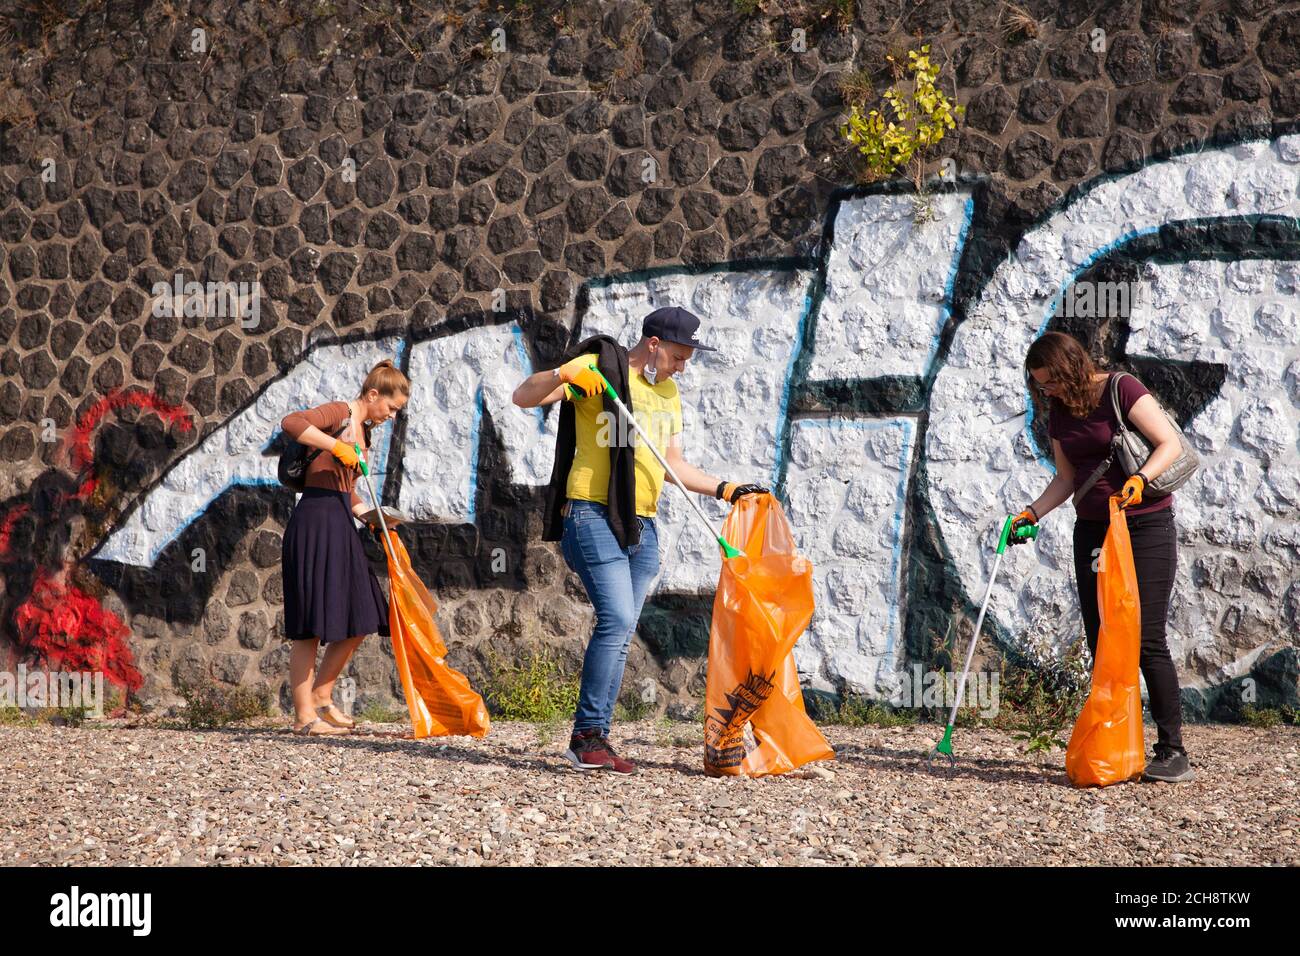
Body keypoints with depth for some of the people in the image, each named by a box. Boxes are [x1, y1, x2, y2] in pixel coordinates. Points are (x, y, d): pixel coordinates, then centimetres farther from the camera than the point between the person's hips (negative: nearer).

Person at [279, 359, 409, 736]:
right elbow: (291, 423, -25)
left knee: (358, 622, 12)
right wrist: (337, 446, -25)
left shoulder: (363, 432, 21)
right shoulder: (339, 413, -6)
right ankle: (304, 715, -3)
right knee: (311, 626, -6)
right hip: (316, 519, -10)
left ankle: (321, 696, 24)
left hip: (340, 524, 10)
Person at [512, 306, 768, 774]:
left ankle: (594, 741, 7)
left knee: (620, 634, 4)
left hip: (642, 525, 8)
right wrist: (564, 374, -29)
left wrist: (726, 489, 14)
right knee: (617, 619, -18)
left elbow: (673, 465, 23)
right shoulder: (599, 368, -4)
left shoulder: (668, 393, 19)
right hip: (594, 515, -8)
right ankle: (587, 735, -12)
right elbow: (523, 397, -11)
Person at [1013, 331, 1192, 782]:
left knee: (1147, 640, -12)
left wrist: (1139, 479, -31)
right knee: (1101, 643, 2)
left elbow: (1170, 444, -15)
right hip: (1092, 532, 7)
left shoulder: (1122, 390, -11)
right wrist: (1033, 512, 0)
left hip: (1146, 528, -7)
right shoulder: (1059, 412, 9)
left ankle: (1173, 752, -8)